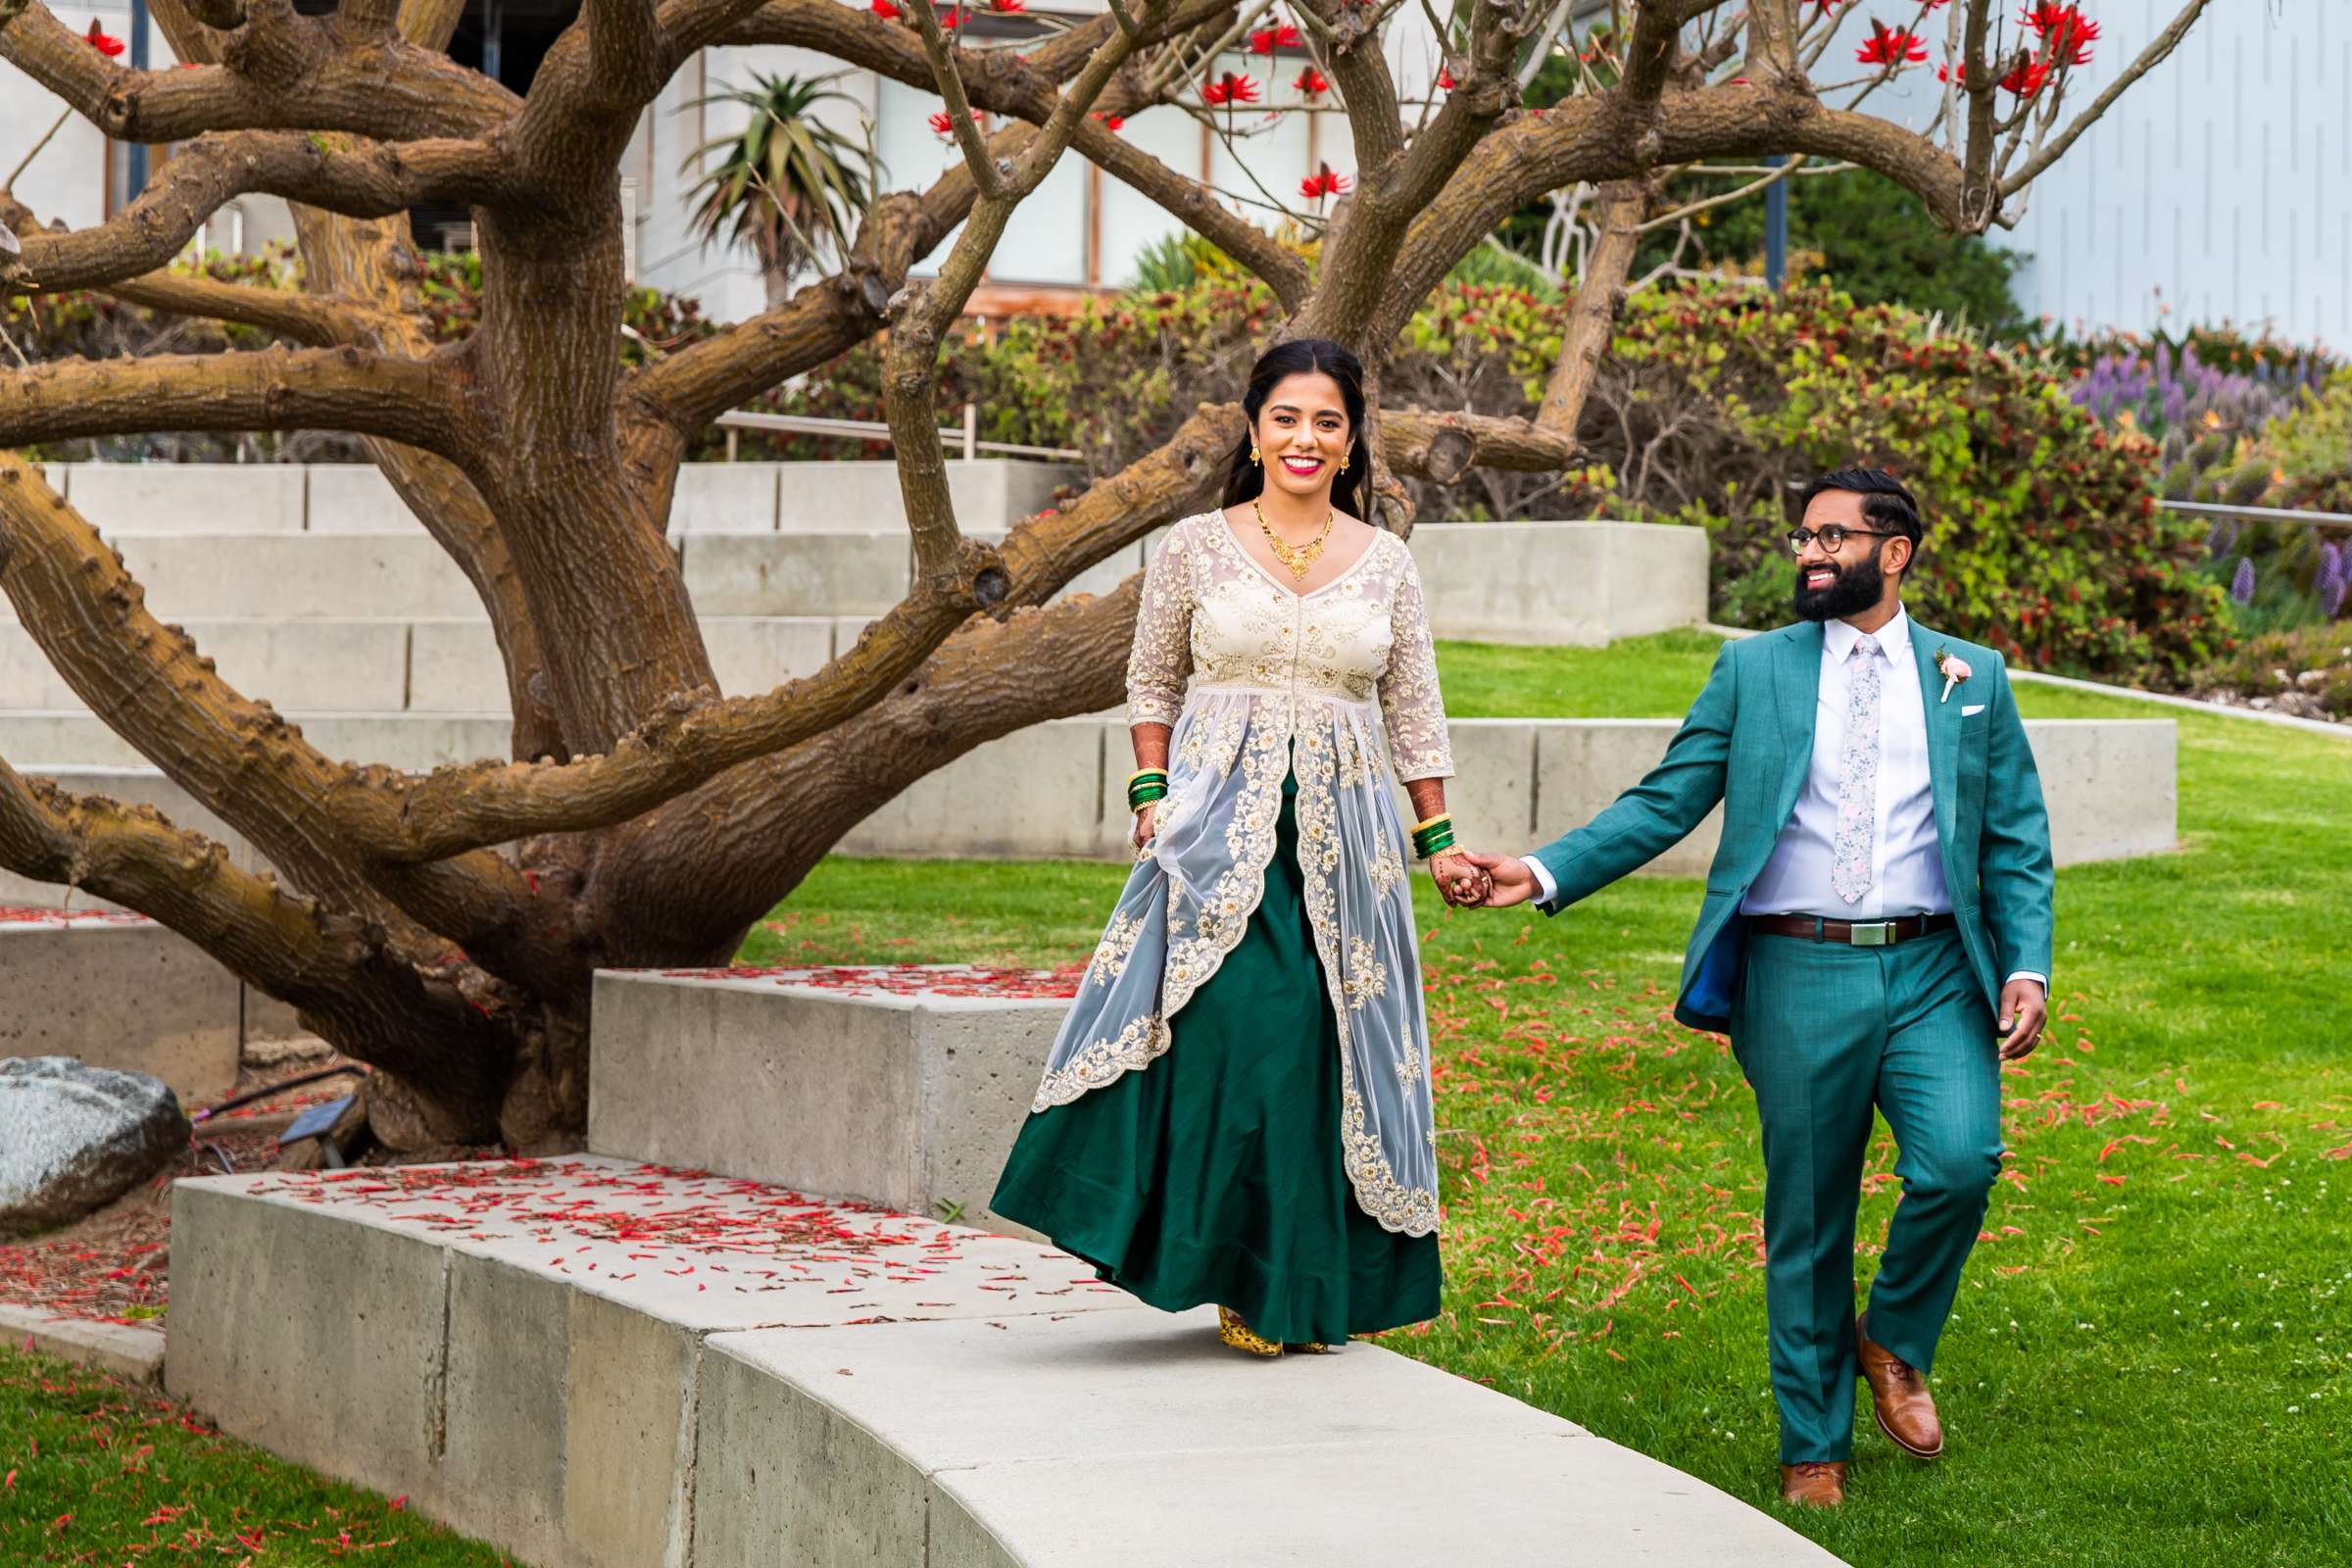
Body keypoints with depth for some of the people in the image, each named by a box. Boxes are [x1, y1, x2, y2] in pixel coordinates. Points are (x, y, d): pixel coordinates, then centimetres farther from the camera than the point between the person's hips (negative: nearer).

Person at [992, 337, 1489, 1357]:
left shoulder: (1387, 564, 8)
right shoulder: (1195, 548, 4)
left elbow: (1413, 713, 12)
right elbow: (1151, 684, 11)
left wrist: (1438, 841, 8)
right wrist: (1153, 797, -2)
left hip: (1344, 829, 2)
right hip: (1219, 824, -2)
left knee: (1328, 1039, -1)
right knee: (1230, 1028, -16)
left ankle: (1315, 1284, 10)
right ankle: (1244, 1272, -6)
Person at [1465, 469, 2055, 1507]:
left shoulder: (1973, 680, 12)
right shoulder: (1754, 671, 10)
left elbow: (2018, 843, 12)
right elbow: (1662, 804, 5)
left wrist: (2027, 965, -3)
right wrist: (1545, 873, -8)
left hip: (1934, 974, 0)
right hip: (1801, 974, 0)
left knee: (1957, 1163, -21)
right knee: (1807, 1223, 4)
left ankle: (1894, 1340, 7)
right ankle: (1814, 1447, 19)